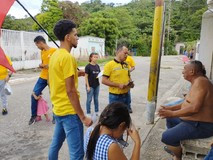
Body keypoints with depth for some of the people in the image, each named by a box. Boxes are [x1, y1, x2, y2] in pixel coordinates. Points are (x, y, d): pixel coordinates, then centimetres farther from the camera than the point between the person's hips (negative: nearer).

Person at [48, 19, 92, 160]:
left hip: (58, 108, 10)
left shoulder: (55, 55, 10)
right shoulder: (67, 57, -19)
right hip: (69, 111, -10)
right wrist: (82, 116, -16)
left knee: (56, 144, 24)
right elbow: (70, 91, -21)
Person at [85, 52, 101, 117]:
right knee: (89, 99, 5)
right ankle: (88, 113, 18)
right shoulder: (88, 66, -10)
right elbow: (86, 77, -10)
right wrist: (88, 86, -14)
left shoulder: (97, 66, 6)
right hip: (90, 85, -5)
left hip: (97, 85, 5)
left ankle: (96, 111, 28)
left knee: (96, 99, 15)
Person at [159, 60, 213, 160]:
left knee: (166, 137, -21)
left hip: (201, 126, -11)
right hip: (194, 121, 11)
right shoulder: (197, 82, 10)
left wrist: (172, 113, -25)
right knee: (170, 119, 23)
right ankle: (175, 146, 32)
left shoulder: (200, 82, -23)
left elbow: (195, 108, -32)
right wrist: (170, 108, 6)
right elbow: (188, 103, 14)